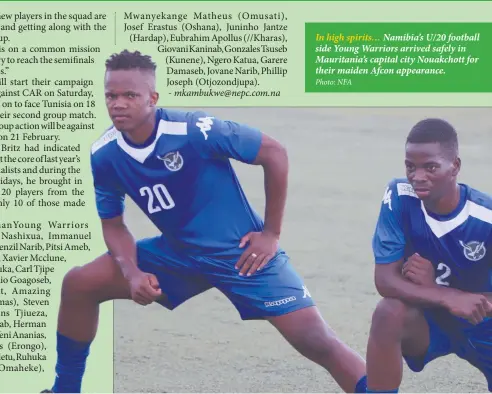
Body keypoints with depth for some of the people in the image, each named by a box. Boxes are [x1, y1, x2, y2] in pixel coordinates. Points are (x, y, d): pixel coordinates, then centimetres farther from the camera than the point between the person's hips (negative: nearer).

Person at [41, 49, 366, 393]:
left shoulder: (193, 130, -26)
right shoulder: (105, 156, -11)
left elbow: (275, 153, -17)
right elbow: (114, 224, 4)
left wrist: (271, 233, -12)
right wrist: (132, 274, -15)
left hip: (241, 252, -5)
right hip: (179, 251, 5)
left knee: (316, 342, -17)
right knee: (79, 284, -3)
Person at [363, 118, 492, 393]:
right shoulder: (400, 197, -20)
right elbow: (385, 279, -22)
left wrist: (433, 286, -28)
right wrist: (448, 297, -36)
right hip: (430, 318, 0)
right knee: (389, 313, -33)